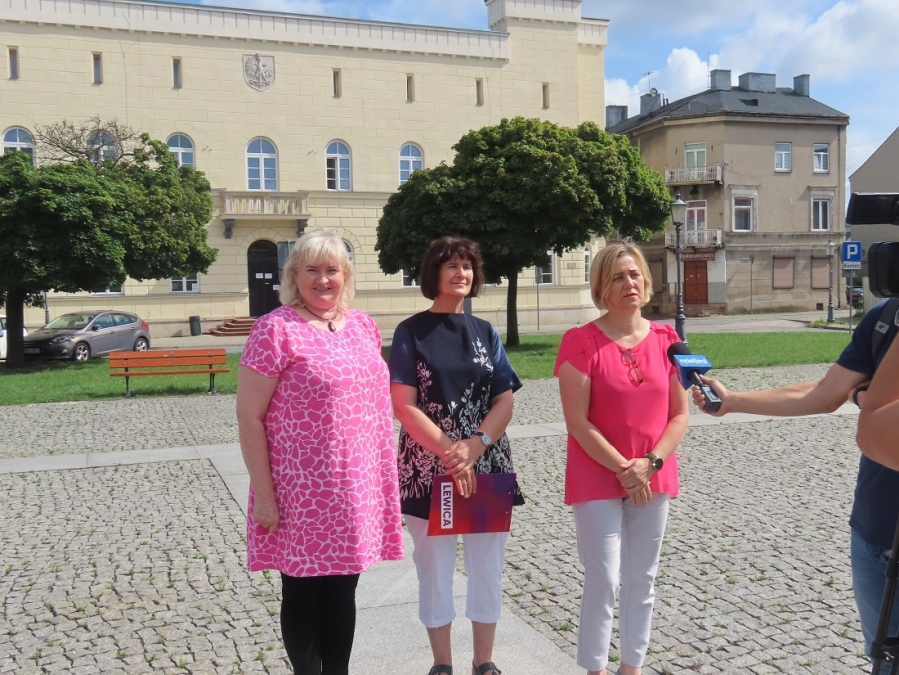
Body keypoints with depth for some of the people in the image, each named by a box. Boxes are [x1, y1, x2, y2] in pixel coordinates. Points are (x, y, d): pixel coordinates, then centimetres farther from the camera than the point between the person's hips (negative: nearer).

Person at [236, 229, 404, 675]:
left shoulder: (363, 325, 8)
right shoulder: (275, 329, -11)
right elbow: (248, 417, -12)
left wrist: (383, 480, 15)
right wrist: (263, 495, -13)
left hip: (357, 489, 6)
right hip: (302, 494, -5)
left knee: (343, 591, 17)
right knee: (303, 596, 11)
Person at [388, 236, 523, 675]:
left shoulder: (486, 333, 9)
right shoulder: (411, 332, -1)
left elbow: (504, 402, 2)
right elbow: (404, 406, -8)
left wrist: (475, 446, -15)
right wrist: (449, 452, -17)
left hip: (488, 466, 3)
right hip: (427, 468, -3)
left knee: (487, 569, 10)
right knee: (435, 571, 7)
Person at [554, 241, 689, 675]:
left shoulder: (666, 338, 3)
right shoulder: (580, 341, -10)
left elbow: (680, 414, 3)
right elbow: (577, 422, -13)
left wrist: (650, 463, -10)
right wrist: (624, 469, -14)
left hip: (653, 480, 4)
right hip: (597, 481, -4)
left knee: (642, 581, 13)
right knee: (602, 582, -1)